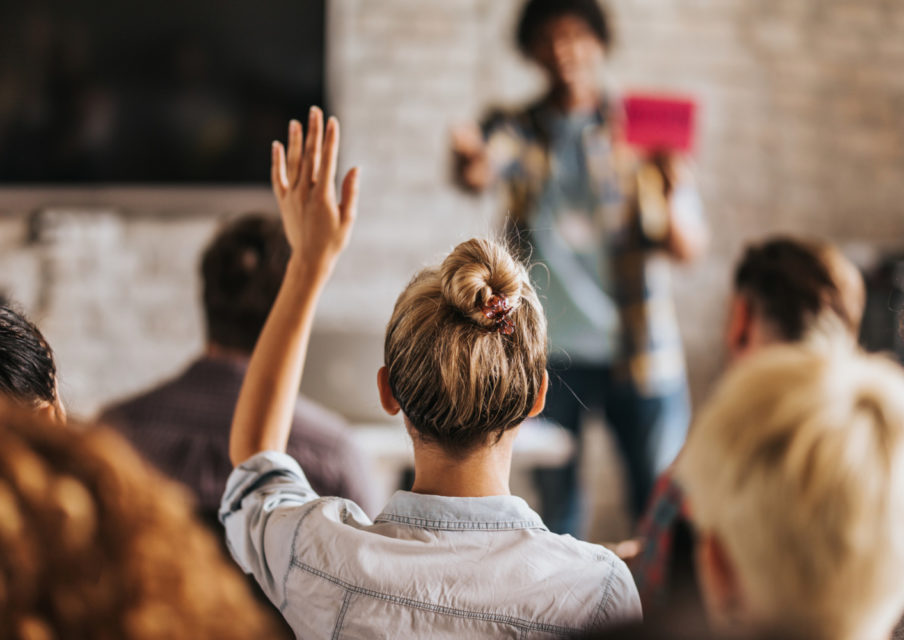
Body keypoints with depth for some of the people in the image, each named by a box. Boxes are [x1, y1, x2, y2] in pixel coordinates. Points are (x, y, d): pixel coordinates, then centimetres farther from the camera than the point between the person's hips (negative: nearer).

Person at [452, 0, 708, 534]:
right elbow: (481, 171, -21)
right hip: (548, 352, 1)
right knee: (555, 506, 5)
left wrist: (671, 199, -25)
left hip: (638, 351, 0)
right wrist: (471, 163, -45)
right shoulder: (518, 130, 4)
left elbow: (691, 249, -3)